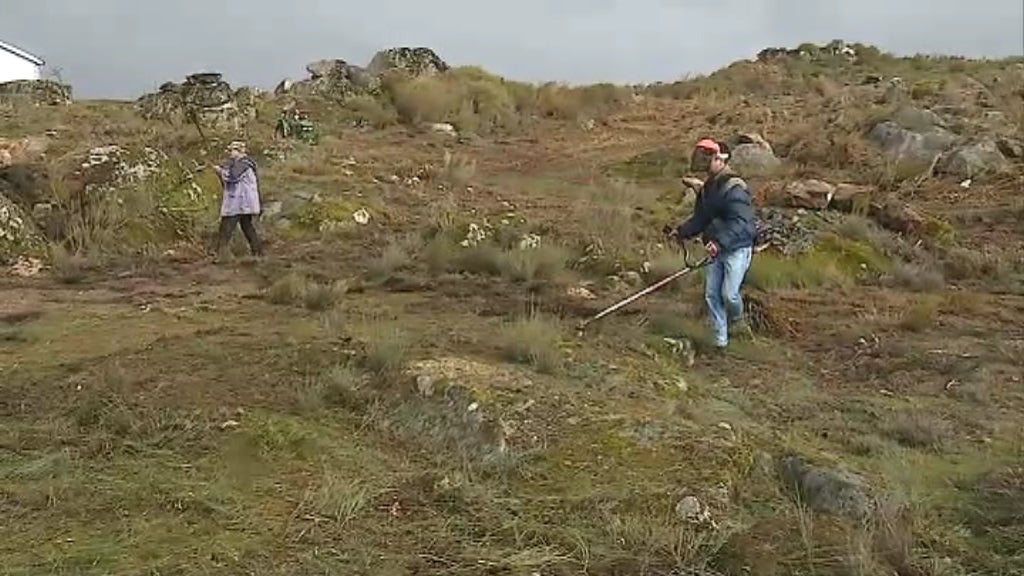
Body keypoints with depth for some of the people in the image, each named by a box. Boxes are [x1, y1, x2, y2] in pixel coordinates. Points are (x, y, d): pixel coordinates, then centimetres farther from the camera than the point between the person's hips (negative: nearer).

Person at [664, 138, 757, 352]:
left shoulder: (734, 187, -18)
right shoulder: (708, 187, 10)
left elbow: (740, 223, -27)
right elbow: (701, 219, 18)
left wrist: (719, 242, -37)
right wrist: (681, 231, 4)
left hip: (737, 248, -8)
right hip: (716, 249, 8)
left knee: (729, 293, -13)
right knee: (711, 294, 5)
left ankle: (737, 318, 22)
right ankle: (721, 340, 17)